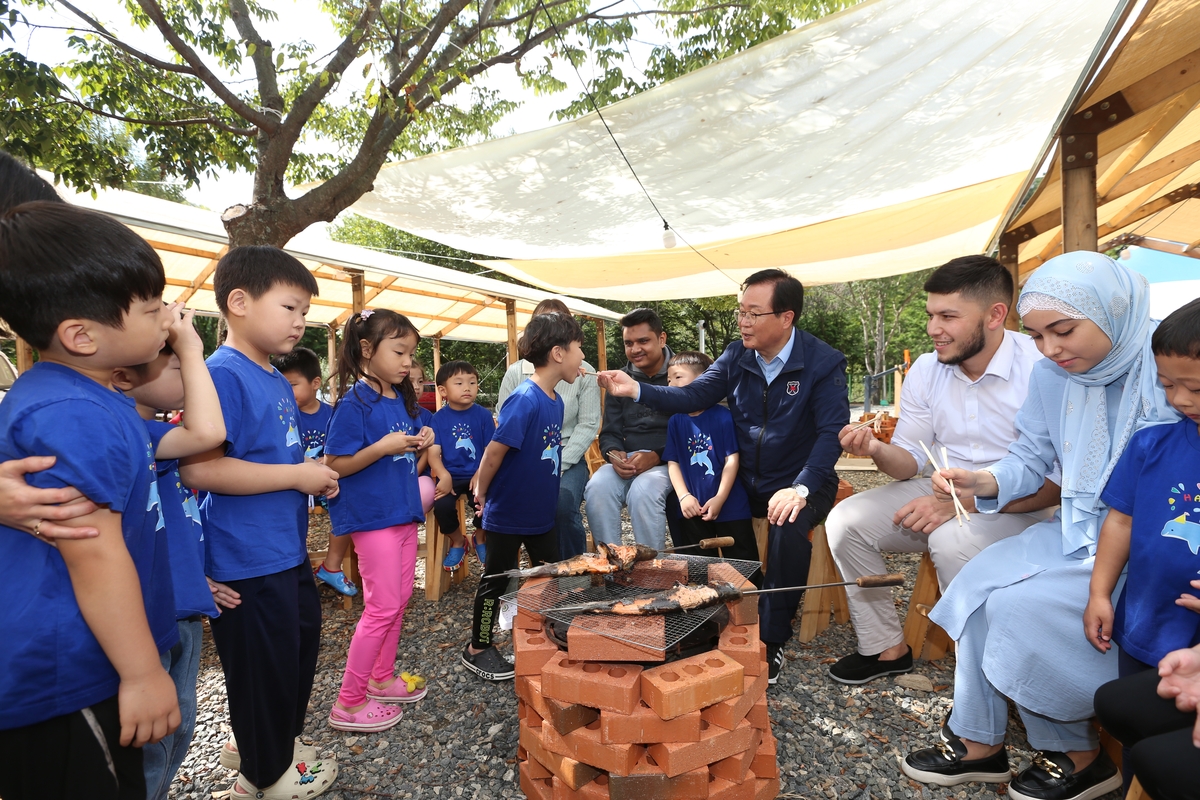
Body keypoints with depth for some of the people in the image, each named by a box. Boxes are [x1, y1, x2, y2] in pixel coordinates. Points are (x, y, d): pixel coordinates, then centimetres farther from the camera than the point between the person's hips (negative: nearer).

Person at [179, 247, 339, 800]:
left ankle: (274, 741, 46)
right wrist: (296, 474, -24)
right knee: (264, 664, 8)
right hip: (247, 561, -10)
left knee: (300, 645, 23)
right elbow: (198, 468, -30)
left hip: (286, 549, 10)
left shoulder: (276, 380, 10)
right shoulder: (224, 375, -21)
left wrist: (314, 478, 5)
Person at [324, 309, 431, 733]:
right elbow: (335, 464, -17)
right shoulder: (355, 402, -15)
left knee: (400, 599, 17)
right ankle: (348, 703, 12)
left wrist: (418, 445, -2)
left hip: (403, 511, 9)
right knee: (382, 607, -3)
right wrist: (383, 447, -26)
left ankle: (381, 677, 34)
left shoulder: (402, 399, 8)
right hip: (371, 516, -8)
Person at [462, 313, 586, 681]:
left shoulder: (556, 401, 2)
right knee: (495, 579, 9)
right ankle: (477, 649, 28)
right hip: (507, 513, -8)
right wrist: (481, 492, -11)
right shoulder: (524, 399, -25)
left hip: (541, 513, 8)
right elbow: (495, 450, -23)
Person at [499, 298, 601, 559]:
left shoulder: (584, 373, 1)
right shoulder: (516, 372, 5)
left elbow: (588, 425, -3)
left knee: (563, 504, -30)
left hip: (567, 459, -1)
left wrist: (557, 465, -12)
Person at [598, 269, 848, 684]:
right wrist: (636, 390, -21)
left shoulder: (824, 362, -12)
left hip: (800, 483, -5)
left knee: (789, 528, -34)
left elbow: (832, 431, -19)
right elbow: (693, 395, -5)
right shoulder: (737, 356, 2)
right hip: (746, 482, 5)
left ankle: (771, 639, -14)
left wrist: (800, 488, -33)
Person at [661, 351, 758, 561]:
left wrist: (719, 499, -16)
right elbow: (673, 462, 2)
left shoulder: (723, 416, -10)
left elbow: (732, 459, -11)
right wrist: (684, 496, -10)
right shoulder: (675, 422, 3)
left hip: (730, 506, -4)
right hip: (693, 509, 4)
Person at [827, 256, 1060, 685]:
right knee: (845, 520, -12)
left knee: (952, 539, -36)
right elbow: (911, 463, 3)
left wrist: (961, 502, -31)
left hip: (1016, 506, -5)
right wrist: (878, 449, -21)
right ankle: (886, 647, 5)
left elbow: (1056, 481, -22)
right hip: (941, 492, 6)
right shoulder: (925, 370, -1)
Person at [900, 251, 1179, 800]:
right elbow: (1029, 461, 8)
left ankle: (1076, 756, 7)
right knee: (980, 580, -11)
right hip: (1077, 532, 6)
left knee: (1021, 605, -19)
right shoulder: (1052, 375, 2)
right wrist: (982, 482, -14)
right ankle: (978, 744, 5)